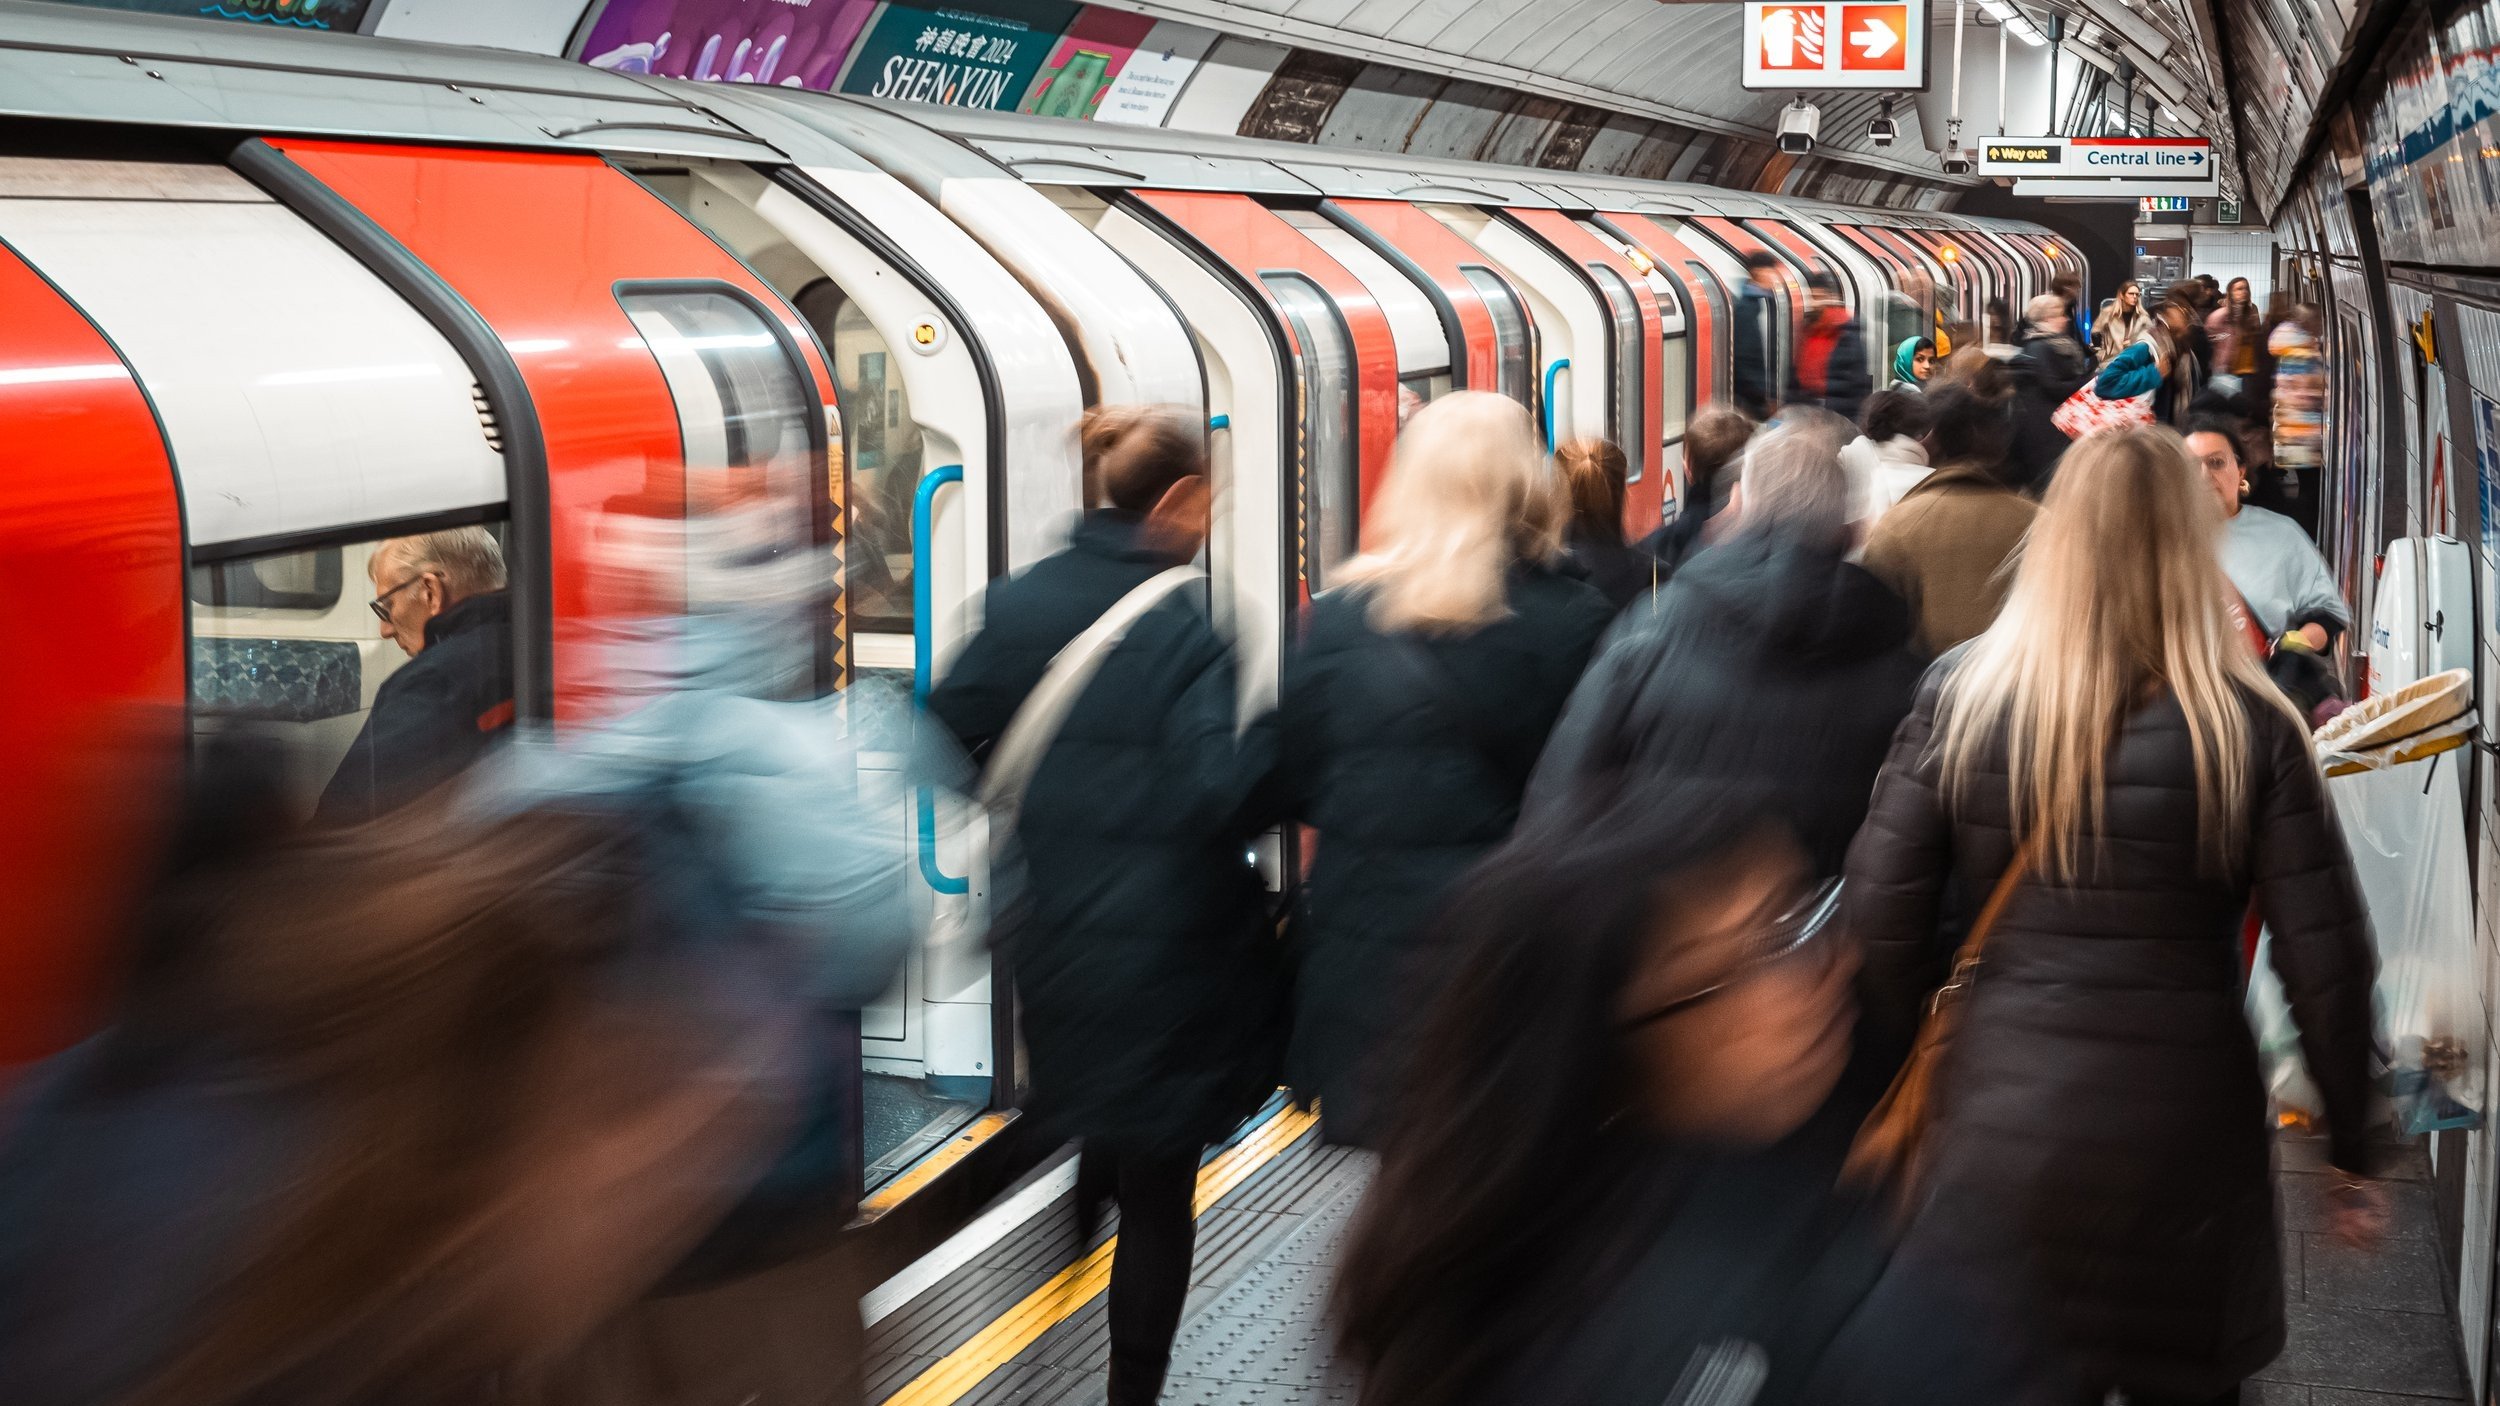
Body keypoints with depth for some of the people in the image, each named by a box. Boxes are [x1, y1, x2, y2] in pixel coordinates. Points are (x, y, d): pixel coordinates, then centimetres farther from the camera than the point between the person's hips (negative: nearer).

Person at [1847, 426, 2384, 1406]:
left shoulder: (1960, 697, -3)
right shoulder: (2251, 727, -7)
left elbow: (1880, 921, -3)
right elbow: (2326, 964, -6)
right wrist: (2350, 1148, 6)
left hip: (2000, 1136, 1)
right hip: (2186, 1143, 0)